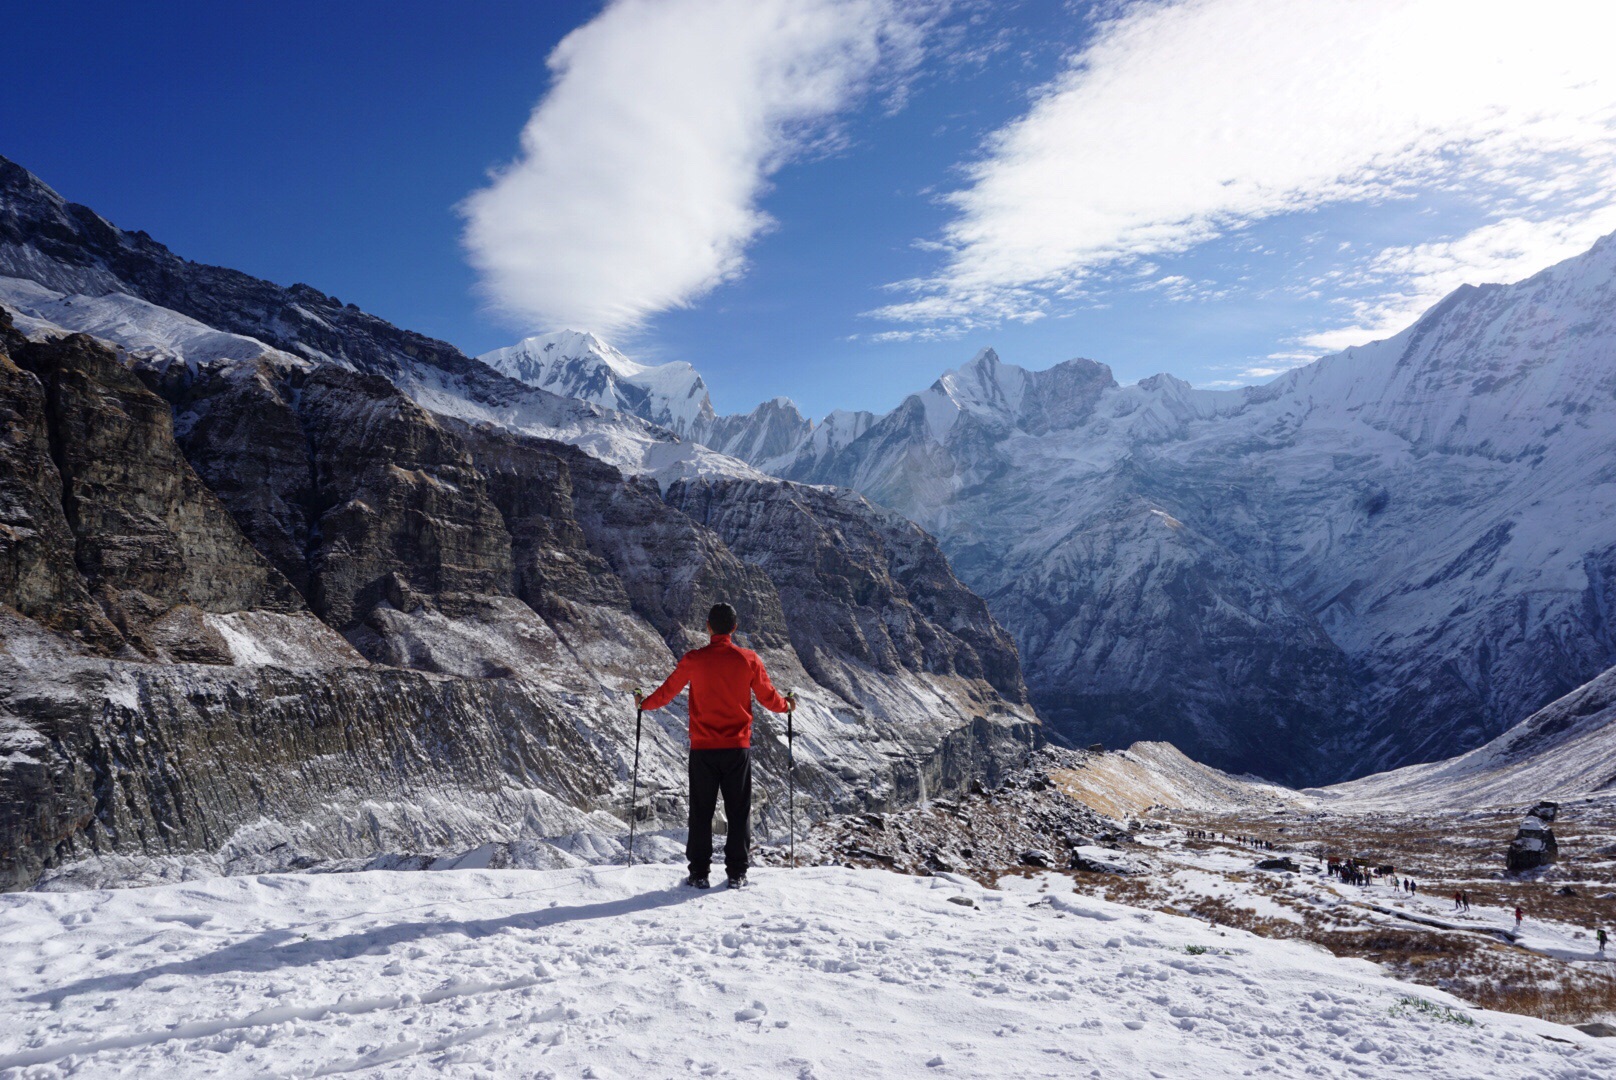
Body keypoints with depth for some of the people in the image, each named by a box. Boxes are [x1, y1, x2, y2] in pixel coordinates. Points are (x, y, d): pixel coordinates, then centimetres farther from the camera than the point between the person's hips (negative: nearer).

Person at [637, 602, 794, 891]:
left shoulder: (694, 659, -6)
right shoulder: (748, 659, -4)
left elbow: (667, 691, 4)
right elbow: (768, 697, 4)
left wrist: (644, 704, 24)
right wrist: (787, 706, 26)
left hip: (703, 748, 0)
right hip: (738, 747, 0)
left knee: (701, 812, 9)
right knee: (738, 812, 9)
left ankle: (699, 873, 11)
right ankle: (737, 873, 11)